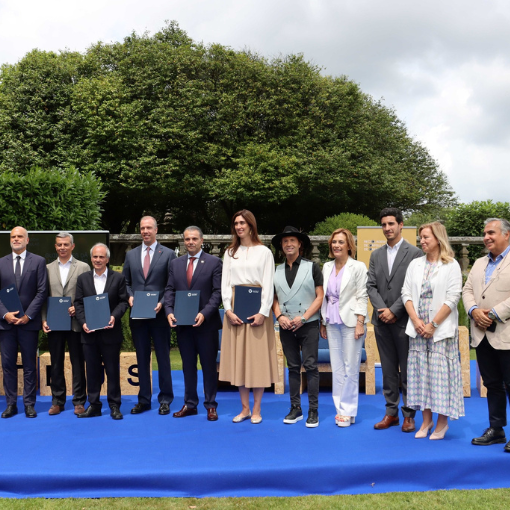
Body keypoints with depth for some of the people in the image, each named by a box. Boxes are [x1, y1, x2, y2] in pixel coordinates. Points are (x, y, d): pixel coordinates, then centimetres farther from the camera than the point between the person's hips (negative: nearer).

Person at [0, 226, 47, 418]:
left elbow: (41, 292, -3)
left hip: (29, 322, -2)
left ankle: (29, 404, 10)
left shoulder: (38, 261, 3)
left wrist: (28, 315, -10)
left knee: (29, 365, 4)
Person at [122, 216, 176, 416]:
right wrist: (129, 297, -4)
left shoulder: (168, 254, 1)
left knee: (163, 357, 4)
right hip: (138, 315, 3)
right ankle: (144, 399, 18)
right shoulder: (131, 255, 11)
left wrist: (162, 303, -14)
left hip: (159, 314, -3)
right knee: (142, 358, 9)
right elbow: (126, 282, 14)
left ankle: (165, 399, 13)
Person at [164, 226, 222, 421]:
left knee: (209, 366, 4)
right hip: (182, 323, 4)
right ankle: (190, 404, 20)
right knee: (188, 365, 11)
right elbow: (170, 290, 9)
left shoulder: (214, 262, -2)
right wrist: (169, 311, -8)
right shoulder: (176, 264, 11)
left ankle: (210, 405, 14)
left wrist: (204, 314, -19)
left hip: (206, 323, -4)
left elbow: (218, 292, -8)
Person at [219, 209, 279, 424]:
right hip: (235, 308, 4)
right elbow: (225, 283, 7)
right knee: (238, 358, 5)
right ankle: (244, 408, 14)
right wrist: (228, 309, -7)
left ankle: (256, 410, 8)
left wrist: (263, 312, -14)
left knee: (258, 358, -1)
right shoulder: (230, 253, 12)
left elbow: (268, 285, -4)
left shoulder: (264, 252, 2)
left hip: (256, 308, -3)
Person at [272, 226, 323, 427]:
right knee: (293, 367, 9)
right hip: (286, 326, 3)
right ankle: (295, 408, 16)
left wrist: (303, 318, -12)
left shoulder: (312, 267, 2)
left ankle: (313, 411, 2)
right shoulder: (276, 271, 11)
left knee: (310, 366, -5)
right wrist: (280, 316, -8)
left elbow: (320, 296, -3)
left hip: (308, 325, -3)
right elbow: (274, 298, 11)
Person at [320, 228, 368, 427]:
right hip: (332, 323, 5)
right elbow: (323, 297, 14)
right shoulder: (327, 267, 11)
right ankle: (340, 408, 16)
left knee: (350, 367, -2)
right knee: (337, 367, 8)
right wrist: (323, 323, 12)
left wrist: (360, 323, -14)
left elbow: (362, 297, -7)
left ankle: (348, 411, 7)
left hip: (350, 322, -5)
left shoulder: (358, 267, -3)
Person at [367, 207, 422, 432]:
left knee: (407, 370, 2)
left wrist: (394, 311, -14)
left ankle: (409, 414, 12)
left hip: (404, 320, -4)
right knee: (388, 370, 10)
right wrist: (381, 310, -8)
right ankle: (391, 412, 18)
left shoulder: (414, 253, -3)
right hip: (381, 321, 5)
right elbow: (371, 286, 7)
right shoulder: (376, 255, 12)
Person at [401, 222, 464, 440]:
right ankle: (426, 420, 16)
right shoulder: (415, 264, 11)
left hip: (441, 329, -4)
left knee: (440, 371, -3)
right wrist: (416, 321, -7)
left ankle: (442, 422, 10)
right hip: (418, 328, 4)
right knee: (420, 371, 5)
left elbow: (452, 298, -8)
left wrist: (433, 324, -13)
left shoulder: (451, 265, -2)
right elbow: (406, 293, 6)